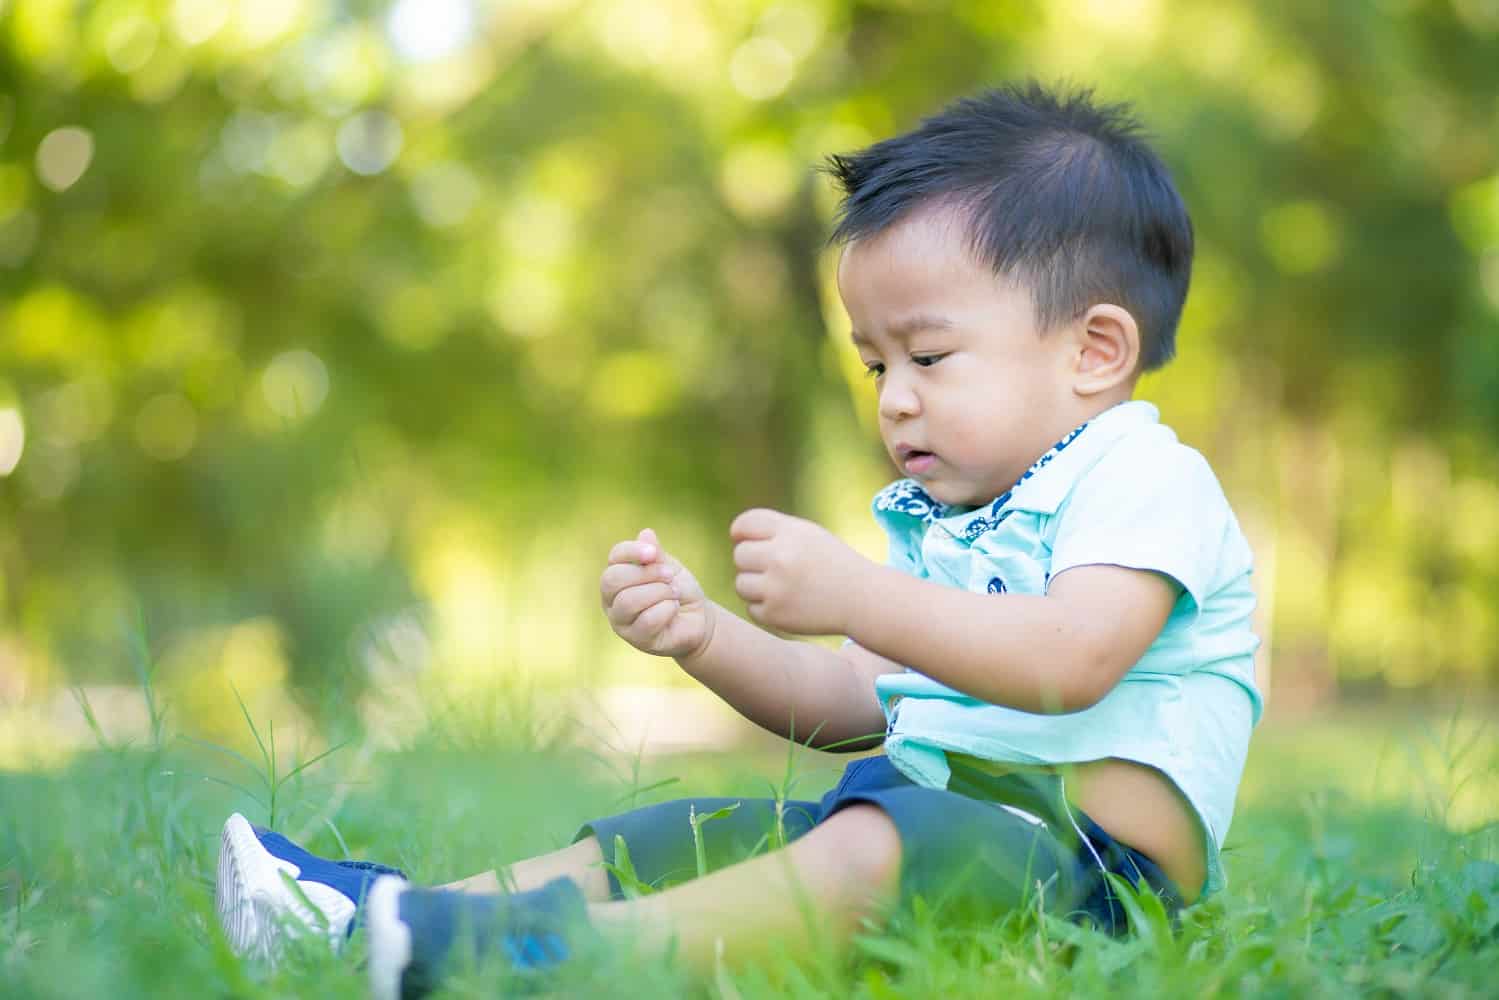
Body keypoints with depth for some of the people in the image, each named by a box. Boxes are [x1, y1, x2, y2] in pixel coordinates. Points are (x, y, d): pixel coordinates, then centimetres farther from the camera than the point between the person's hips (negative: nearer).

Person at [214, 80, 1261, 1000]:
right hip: (923, 804, 9)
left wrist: (856, 597, -29)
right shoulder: (932, 517, 23)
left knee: (878, 843, -35)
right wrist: (703, 633, 4)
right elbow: (851, 705, 20)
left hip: (1090, 843, -9)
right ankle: (384, 911, -9)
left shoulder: (1147, 478, -6)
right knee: (690, 832, 0)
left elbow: (1072, 660, -24)